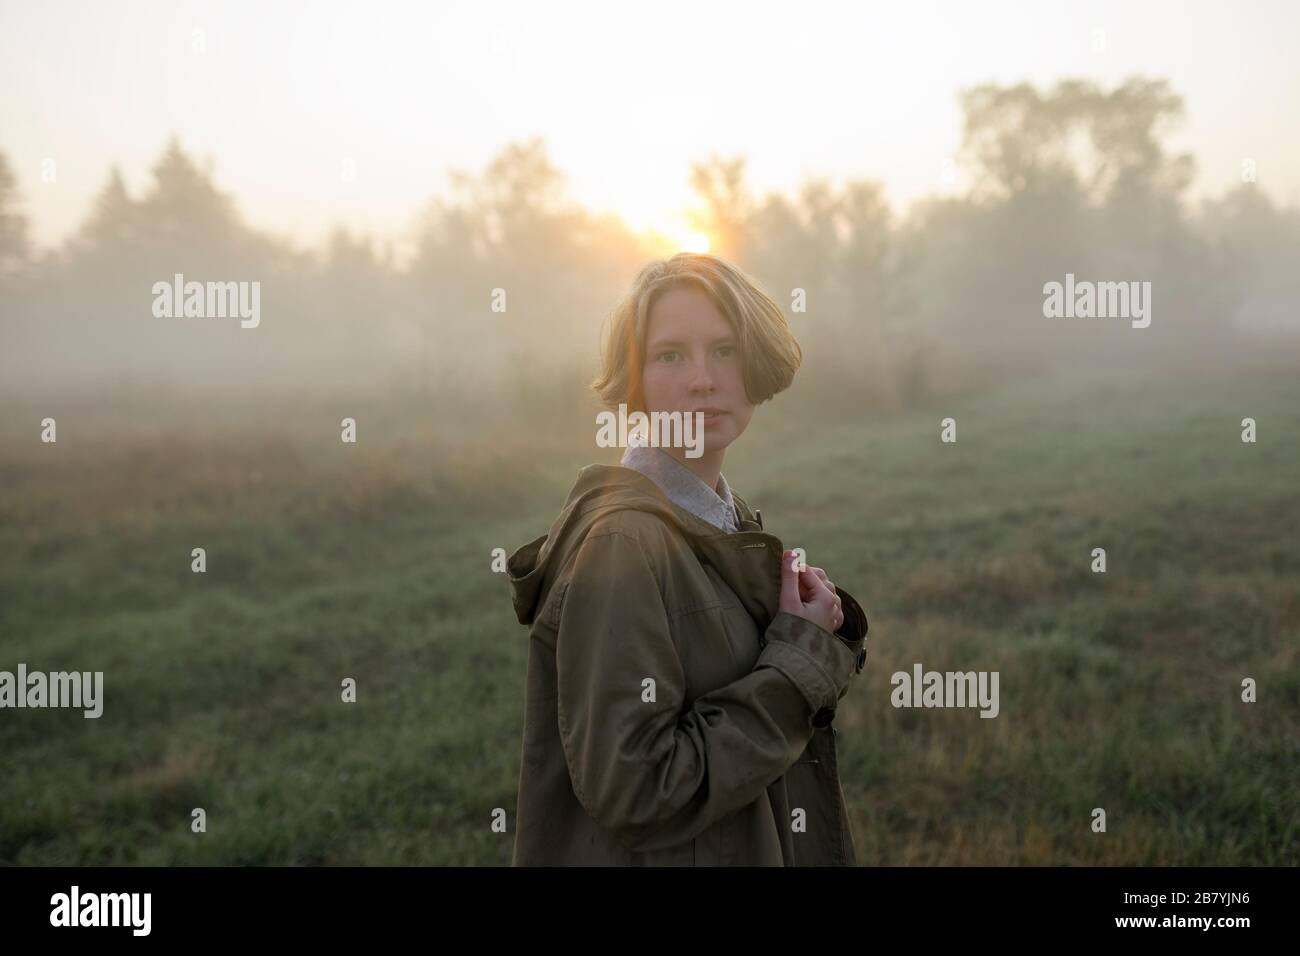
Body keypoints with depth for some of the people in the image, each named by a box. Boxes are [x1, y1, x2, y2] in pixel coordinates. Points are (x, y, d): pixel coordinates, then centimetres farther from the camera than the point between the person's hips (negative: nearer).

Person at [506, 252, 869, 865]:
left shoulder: (731, 523, 0)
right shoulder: (619, 544, -21)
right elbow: (631, 787, -26)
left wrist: (818, 641, -10)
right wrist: (801, 653, -19)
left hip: (764, 845, 7)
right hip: (653, 853, -7)